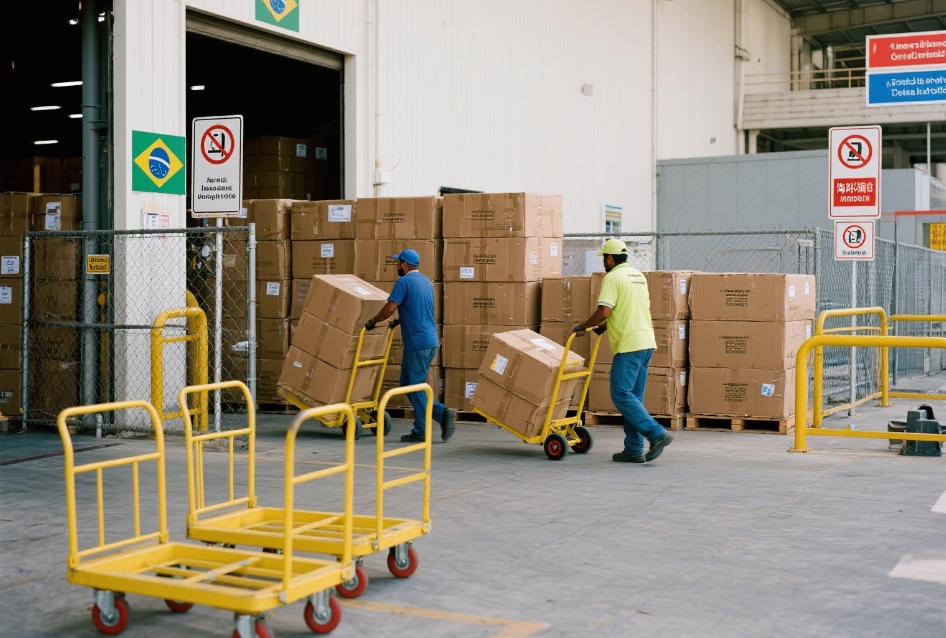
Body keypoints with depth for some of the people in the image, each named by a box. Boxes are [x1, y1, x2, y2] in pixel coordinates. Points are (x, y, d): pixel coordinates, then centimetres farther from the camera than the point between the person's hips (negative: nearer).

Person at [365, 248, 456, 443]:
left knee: (415, 386, -1)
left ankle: (420, 431, 3)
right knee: (408, 383, 14)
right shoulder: (426, 282, 17)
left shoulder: (404, 282, -10)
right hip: (431, 340, 9)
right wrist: (400, 320, 27)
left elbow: (390, 309, -16)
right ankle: (443, 413, 5)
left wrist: (372, 321, -2)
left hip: (417, 341, -9)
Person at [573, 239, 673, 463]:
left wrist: (583, 326, -3)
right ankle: (634, 450, 11)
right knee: (632, 397, 11)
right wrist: (605, 326, 30)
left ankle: (657, 434, -14)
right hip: (647, 343, 9)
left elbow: (603, 312, -18)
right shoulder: (639, 276, 19)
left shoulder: (612, 278, -9)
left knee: (621, 394, -7)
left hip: (630, 345, -9)